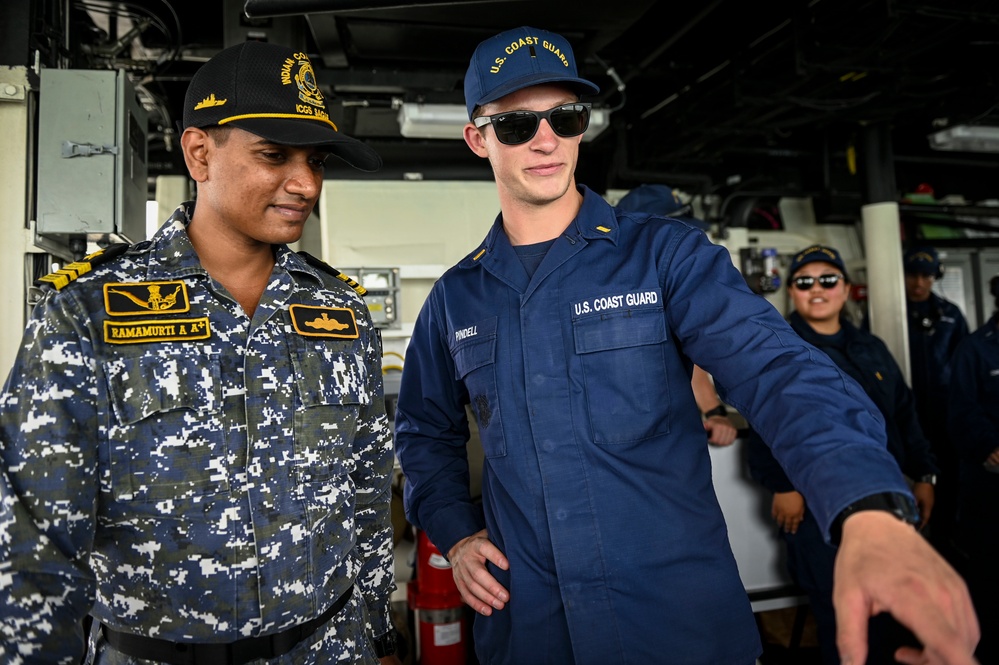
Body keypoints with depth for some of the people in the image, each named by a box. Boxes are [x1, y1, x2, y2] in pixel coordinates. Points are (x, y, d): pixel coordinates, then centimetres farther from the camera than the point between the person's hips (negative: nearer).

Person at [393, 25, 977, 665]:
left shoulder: (664, 254, -7)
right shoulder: (455, 297, 4)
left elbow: (777, 369, -20)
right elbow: (426, 430, 15)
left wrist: (872, 513, -36)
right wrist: (455, 532, 1)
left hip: (682, 613, -2)